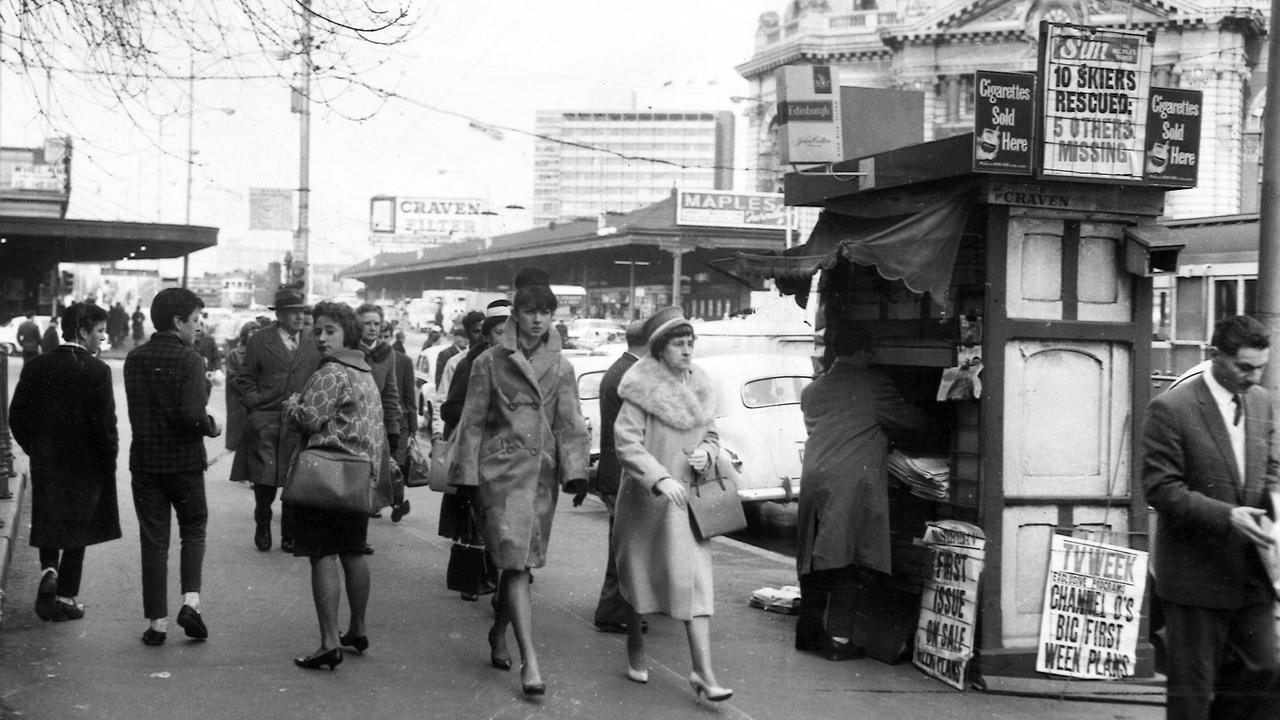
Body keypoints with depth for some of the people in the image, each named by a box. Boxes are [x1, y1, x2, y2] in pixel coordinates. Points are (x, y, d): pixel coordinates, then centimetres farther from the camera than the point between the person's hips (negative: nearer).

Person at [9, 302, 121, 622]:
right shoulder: (97, 371, -15)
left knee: (47, 522, 22)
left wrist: (34, 449, 13)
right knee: (76, 526, 9)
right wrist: (109, 457, -1)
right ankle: (64, 597, 13)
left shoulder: (36, 366, -2)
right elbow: (105, 423, -16)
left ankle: (49, 570, 1)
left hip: (44, 462, 3)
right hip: (85, 464, -3)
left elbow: (17, 416, 0)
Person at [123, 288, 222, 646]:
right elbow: (191, 415, -23)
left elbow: (135, 411, 11)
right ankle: (190, 601, -1)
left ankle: (157, 621, 8)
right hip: (184, 460, -4)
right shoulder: (189, 360, -14)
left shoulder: (134, 358, 4)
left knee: (153, 541, 8)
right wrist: (212, 426, -3)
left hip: (145, 459, 4)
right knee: (193, 530, 16)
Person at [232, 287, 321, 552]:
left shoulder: (314, 344, 10)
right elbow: (244, 379, 8)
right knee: (264, 479, -3)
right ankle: (262, 528, 19)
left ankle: (290, 535, 13)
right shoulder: (259, 342, 5)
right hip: (266, 421, -1)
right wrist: (255, 403, -4)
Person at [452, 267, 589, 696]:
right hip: (503, 468, -4)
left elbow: (570, 423, 7)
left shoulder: (561, 368, 9)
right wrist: (467, 476, -2)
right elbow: (473, 421, 2)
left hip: (544, 471, 4)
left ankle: (499, 633, 34)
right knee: (515, 561, -12)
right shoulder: (490, 362, 1)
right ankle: (529, 661, -17)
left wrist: (576, 471, -5)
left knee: (519, 562, 11)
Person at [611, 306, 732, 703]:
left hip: (688, 497, 4)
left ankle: (703, 673, -8)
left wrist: (706, 453, -4)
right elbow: (627, 442, -17)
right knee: (639, 574, 12)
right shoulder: (642, 388, -12)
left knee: (696, 581, -5)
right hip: (646, 496, -4)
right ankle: (635, 649, 36)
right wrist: (660, 479, -28)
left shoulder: (700, 386, 7)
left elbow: (711, 434, 19)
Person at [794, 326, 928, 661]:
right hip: (853, 480, -6)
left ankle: (809, 631, 19)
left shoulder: (811, 391, 18)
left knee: (815, 557, 13)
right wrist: (929, 419, 23)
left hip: (814, 479, 6)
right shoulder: (872, 383, -1)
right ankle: (838, 638, -3)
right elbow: (907, 419, 2)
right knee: (847, 561, -3)